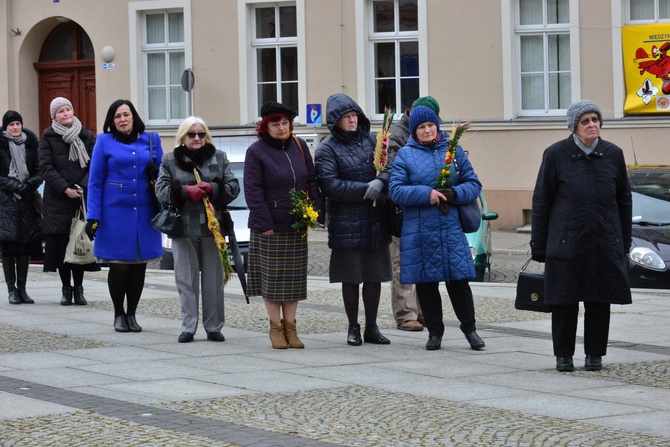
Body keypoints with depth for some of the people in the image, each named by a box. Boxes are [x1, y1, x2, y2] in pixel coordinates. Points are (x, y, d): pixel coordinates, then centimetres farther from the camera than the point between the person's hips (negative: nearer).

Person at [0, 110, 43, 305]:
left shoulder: (31, 143, 9)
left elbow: (39, 171, 9)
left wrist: (29, 184, -9)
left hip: (27, 199, 3)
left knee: (26, 246, 1)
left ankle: (22, 288, 8)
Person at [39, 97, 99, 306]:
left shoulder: (87, 136, 9)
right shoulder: (48, 138, 4)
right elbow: (45, 167, -3)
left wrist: (83, 187, -12)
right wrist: (65, 189, -13)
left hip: (83, 198, 1)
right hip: (57, 200, -1)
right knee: (61, 244, -2)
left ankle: (78, 287, 8)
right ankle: (66, 288, 6)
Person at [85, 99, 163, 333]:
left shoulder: (150, 139, 10)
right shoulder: (104, 142, 2)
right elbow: (95, 182, 0)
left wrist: (156, 172, -9)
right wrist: (93, 217, -6)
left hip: (144, 212, 3)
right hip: (115, 212, -3)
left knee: (140, 264, 5)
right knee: (119, 265, -1)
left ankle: (132, 314, 18)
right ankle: (119, 314, 15)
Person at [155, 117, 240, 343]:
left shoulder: (219, 158, 10)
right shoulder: (170, 161, 8)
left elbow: (233, 187, 4)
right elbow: (161, 191, -1)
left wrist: (211, 188, -12)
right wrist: (185, 190, -16)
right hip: (183, 228, -1)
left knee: (213, 279, 3)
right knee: (186, 279, 0)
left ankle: (213, 327, 10)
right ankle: (188, 327, 3)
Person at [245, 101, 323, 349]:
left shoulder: (299, 146, 8)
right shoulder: (256, 152, -6)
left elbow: (312, 181, 12)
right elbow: (253, 191, -9)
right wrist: (264, 224, -15)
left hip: (297, 226, 4)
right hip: (269, 227, -4)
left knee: (294, 278, 7)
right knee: (272, 277, 1)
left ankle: (290, 326, 16)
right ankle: (275, 327, 11)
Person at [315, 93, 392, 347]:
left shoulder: (370, 140, 9)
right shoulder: (327, 149, -3)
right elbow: (330, 185, -13)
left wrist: (380, 182, -18)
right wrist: (365, 189, -16)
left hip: (375, 221, 4)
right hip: (346, 223, -4)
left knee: (374, 275, 6)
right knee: (350, 277, 3)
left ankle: (371, 328, 16)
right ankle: (353, 328, 13)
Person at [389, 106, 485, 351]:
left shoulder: (454, 150, 8)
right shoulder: (405, 155, 3)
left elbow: (473, 184, 7)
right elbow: (396, 191, -5)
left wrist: (454, 194, -13)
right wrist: (426, 194, -18)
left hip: (451, 229, 0)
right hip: (419, 232, 0)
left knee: (458, 279, -1)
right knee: (426, 282, 6)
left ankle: (469, 327, 13)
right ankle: (434, 331, 18)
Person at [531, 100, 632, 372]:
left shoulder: (613, 154, 6)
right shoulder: (556, 154, -1)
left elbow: (624, 199, 14)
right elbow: (541, 201, 2)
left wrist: (624, 240, 10)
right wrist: (538, 243, -1)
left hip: (605, 245, 2)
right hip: (566, 244, -2)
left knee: (600, 301, 4)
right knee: (565, 302, 2)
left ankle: (595, 354, 17)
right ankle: (563, 355, 14)